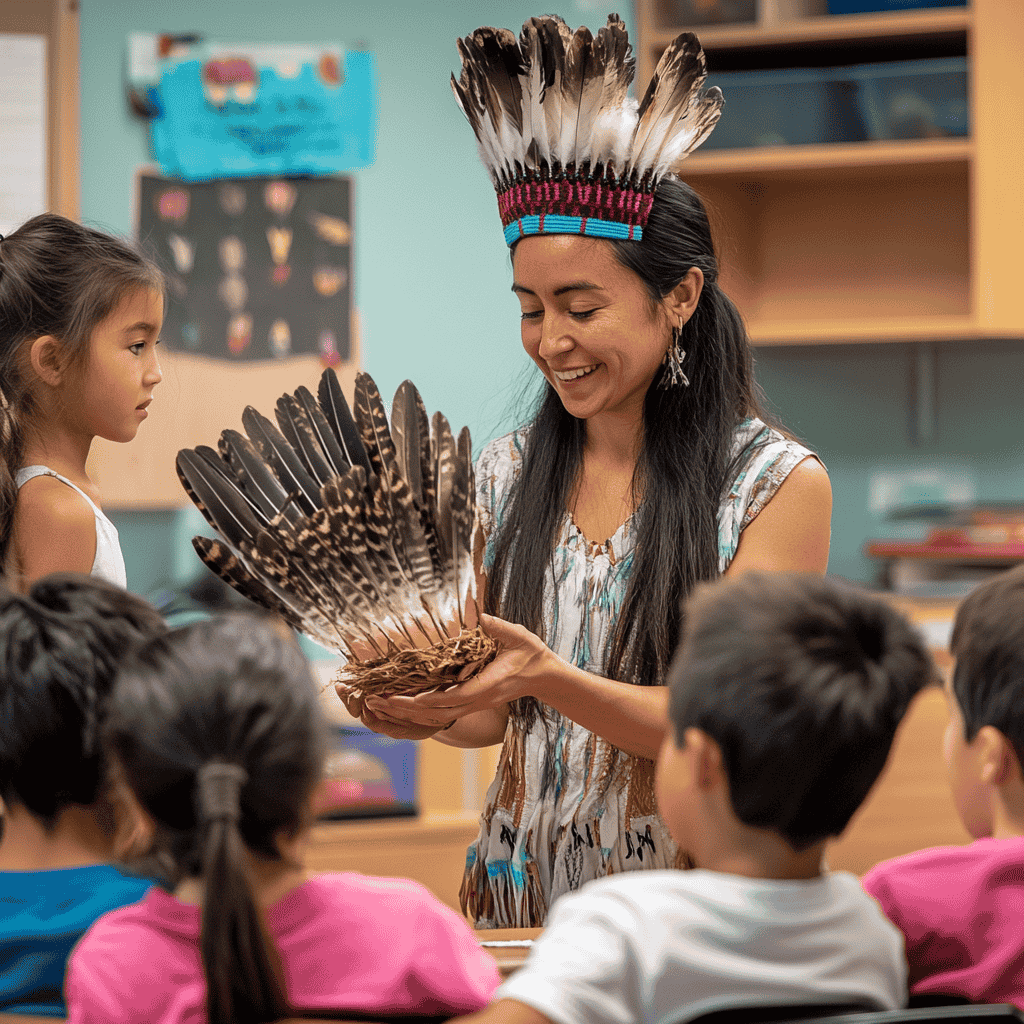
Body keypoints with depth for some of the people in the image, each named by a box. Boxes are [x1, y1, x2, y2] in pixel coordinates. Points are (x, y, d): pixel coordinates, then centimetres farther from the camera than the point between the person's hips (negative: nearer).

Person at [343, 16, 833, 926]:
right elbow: (493, 720, 7)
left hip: (688, 887, -4)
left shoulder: (777, 483, -9)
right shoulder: (507, 477, 5)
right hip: (522, 885, 4)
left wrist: (548, 678, -30)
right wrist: (430, 709, -16)